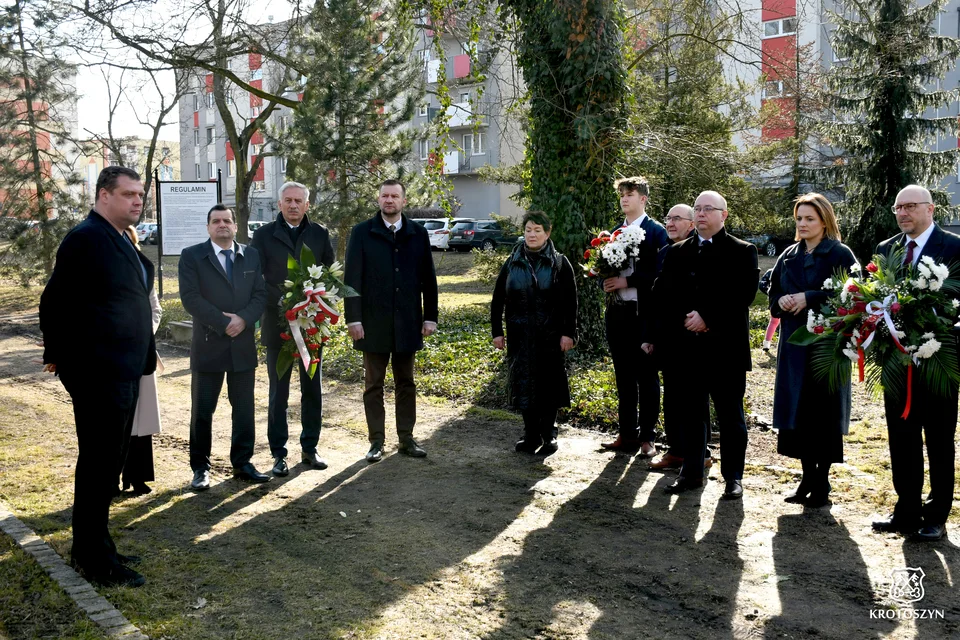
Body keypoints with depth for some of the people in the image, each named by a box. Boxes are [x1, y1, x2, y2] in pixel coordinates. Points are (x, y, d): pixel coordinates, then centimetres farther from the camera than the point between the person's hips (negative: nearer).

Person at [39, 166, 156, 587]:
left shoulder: (121, 242, 14)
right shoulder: (85, 238, -15)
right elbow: (55, 301, -15)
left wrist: (144, 354, 15)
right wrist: (59, 356, -8)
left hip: (124, 372, 9)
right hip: (98, 374, -9)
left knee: (108, 462, 17)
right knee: (98, 464, 1)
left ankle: (92, 548, 31)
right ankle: (95, 560, 14)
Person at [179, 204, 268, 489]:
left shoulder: (251, 256, 10)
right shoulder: (192, 256, -1)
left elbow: (260, 295, 3)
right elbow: (190, 297, -11)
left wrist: (242, 319, -15)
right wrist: (223, 322, -17)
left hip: (243, 346, 3)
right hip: (208, 346, -3)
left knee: (244, 408, 9)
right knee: (202, 410, 4)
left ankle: (242, 463, 20)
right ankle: (200, 467, 15)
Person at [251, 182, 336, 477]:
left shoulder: (319, 234, 6)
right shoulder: (264, 235, 0)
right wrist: (282, 301, -17)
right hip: (278, 324, -2)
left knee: (312, 389, 9)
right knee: (278, 392, 5)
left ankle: (309, 448, 21)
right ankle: (279, 454, 13)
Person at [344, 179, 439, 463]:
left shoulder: (418, 234, 5)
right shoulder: (362, 233, -2)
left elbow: (428, 278, 6)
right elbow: (352, 278, -4)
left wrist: (430, 317, 2)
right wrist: (353, 318, -10)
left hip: (407, 322, 2)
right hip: (373, 323, -2)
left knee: (406, 383, 10)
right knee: (373, 384, 6)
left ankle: (406, 438, 19)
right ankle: (376, 441, 15)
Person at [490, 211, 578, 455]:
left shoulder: (559, 263, 0)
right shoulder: (512, 263, 6)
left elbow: (570, 302, -3)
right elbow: (498, 299, 7)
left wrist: (568, 333, -10)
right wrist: (497, 331, 3)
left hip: (549, 335, -2)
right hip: (519, 336, 2)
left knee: (548, 384, 4)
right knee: (524, 385, 4)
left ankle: (548, 435, 16)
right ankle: (531, 435, 15)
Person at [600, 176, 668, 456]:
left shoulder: (656, 232, -4)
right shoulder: (615, 232, 15)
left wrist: (627, 281, -17)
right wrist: (607, 281, -3)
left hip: (644, 313, -6)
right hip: (617, 312, 6)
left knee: (647, 377, 3)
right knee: (624, 377, 10)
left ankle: (647, 437, 10)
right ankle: (627, 435, 18)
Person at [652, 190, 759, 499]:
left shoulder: (742, 251, 1)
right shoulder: (677, 252, 13)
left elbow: (743, 296, -11)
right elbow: (662, 295, 7)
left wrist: (707, 317, -16)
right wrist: (684, 321, -7)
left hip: (726, 348, -3)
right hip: (687, 346, 4)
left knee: (730, 416, 5)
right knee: (691, 413, 10)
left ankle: (733, 477, 15)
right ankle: (691, 472, 20)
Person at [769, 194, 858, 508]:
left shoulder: (840, 255, -4)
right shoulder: (788, 257, 14)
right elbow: (773, 294, 17)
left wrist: (808, 298, -19)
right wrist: (782, 302, -5)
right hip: (793, 343, 5)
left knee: (824, 411, -1)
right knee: (797, 412, 6)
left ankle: (822, 482, 9)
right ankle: (807, 477, 17)